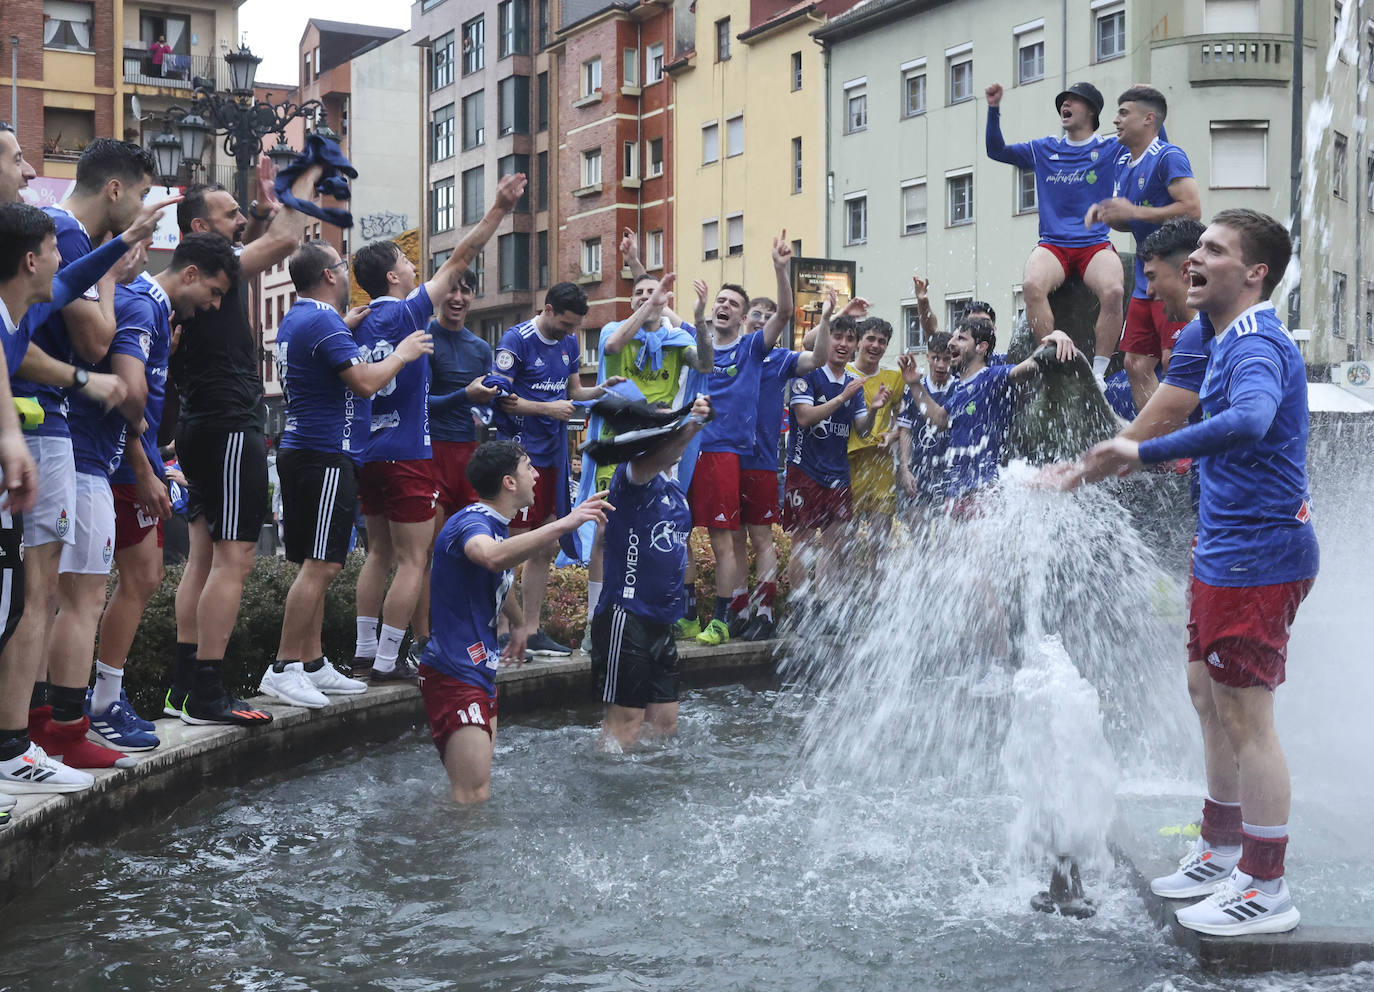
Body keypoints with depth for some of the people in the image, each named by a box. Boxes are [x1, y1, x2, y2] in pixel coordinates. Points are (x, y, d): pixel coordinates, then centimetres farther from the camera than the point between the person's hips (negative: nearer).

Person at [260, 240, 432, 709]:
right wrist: (402, 354, -5)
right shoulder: (323, 322, -15)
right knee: (320, 565, -10)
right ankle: (283, 668, -10)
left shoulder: (294, 321, 16)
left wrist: (343, 329, 29)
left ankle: (313, 664, 16)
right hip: (326, 455, -11)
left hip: (300, 453, 11)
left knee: (315, 564, 12)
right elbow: (365, 382, -22)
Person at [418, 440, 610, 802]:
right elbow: (492, 557, -44)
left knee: (477, 790, 15)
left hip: (480, 670, 10)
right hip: (455, 674, -10)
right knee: (472, 798, -12)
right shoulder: (471, 522, -18)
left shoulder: (497, 525, 13)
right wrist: (563, 524, -46)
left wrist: (519, 623, 51)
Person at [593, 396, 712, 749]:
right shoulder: (632, 476, -10)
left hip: (661, 620, 9)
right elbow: (657, 459, -33)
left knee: (664, 723, 12)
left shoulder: (674, 487, 17)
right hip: (626, 617, -9)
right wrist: (691, 426, -46)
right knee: (626, 722, -6)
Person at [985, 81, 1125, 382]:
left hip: (1095, 244, -2)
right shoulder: (1044, 150, 18)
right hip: (1052, 245, 2)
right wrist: (994, 109, 9)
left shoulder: (1112, 149, 10)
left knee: (1113, 291, -33)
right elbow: (996, 150, 20)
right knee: (1032, 285, -32)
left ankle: (1098, 372, -24)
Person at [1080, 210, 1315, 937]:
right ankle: (1223, 849, 32)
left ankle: (1266, 889, 5)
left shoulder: (1257, 346, -21)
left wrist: (1144, 454, -42)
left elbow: (1248, 422, -41)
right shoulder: (1223, 339, 13)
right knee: (1210, 695, 18)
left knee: (1244, 715, -5)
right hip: (1225, 549, 10)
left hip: (1256, 555, -10)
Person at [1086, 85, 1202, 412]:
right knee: (1136, 365, 8)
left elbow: (1193, 209, -21)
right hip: (1144, 282, 9)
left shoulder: (1169, 157, -10)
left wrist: (1133, 211, -17)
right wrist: (1103, 213, 4)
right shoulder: (1122, 160, 17)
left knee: (1174, 362, -13)